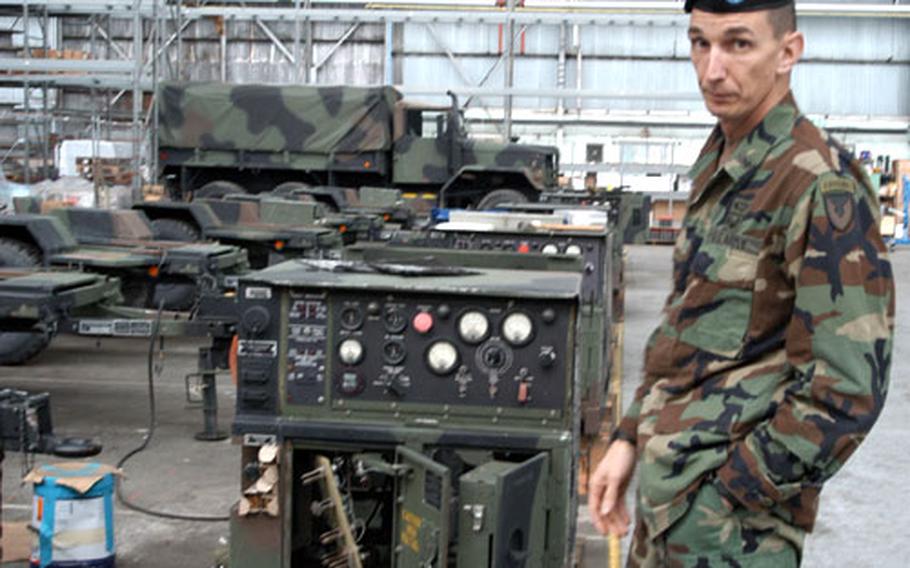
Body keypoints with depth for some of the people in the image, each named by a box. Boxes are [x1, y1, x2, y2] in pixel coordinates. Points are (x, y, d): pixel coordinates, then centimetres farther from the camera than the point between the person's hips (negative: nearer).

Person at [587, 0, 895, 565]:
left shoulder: (822, 185, -18)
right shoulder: (717, 167, 9)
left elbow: (845, 390, -21)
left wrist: (724, 498, -18)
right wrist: (629, 438, 11)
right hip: (667, 492, 8)